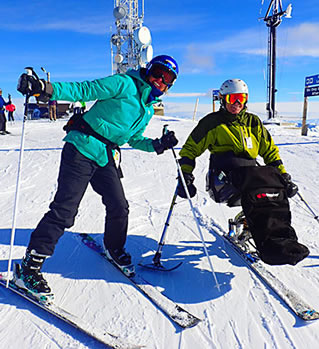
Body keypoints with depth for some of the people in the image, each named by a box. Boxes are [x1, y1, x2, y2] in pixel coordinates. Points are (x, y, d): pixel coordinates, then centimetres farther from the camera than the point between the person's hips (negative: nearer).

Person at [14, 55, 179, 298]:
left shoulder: (149, 109, 18)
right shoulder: (124, 84, -6)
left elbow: (135, 140, 25)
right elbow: (83, 90, -12)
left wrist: (158, 145, 9)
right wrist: (46, 89, -25)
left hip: (107, 159, 7)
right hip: (82, 149, -7)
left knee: (119, 207, 3)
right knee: (64, 210, -10)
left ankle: (114, 250, 32)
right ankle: (29, 266, 1)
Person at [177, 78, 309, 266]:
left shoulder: (253, 122, 23)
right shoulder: (212, 122, 12)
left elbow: (270, 150, 27)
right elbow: (190, 149, 14)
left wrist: (283, 176, 17)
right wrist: (185, 176, 2)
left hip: (252, 172, 5)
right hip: (225, 179, -5)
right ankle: (273, 243, -42)